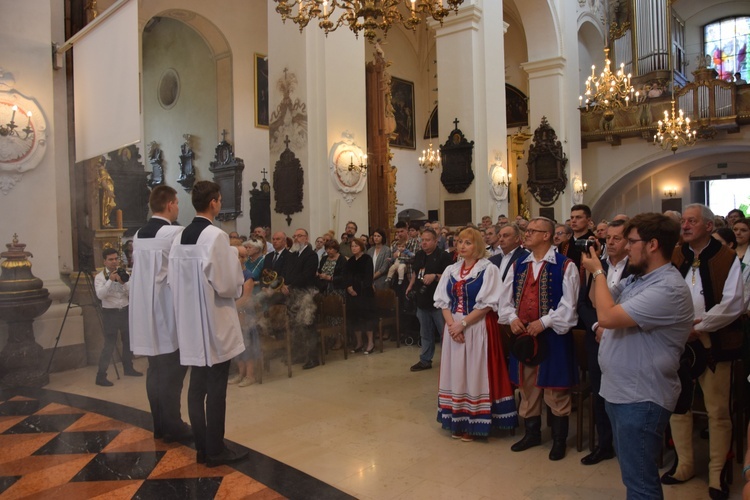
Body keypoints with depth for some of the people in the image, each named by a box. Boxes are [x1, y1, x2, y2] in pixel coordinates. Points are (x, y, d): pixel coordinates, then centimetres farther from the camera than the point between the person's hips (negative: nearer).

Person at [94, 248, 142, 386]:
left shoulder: (124, 274, 2)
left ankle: (128, 368, 33)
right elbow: (100, 295, -21)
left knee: (128, 340, 15)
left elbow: (132, 293, -4)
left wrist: (123, 283, -20)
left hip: (125, 311, 5)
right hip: (110, 313, -5)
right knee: (109, 344, -8)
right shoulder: (100, 277, -7)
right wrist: (110, 280, -27)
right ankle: (101, 376, -1)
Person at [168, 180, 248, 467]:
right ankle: (215, 450, 12)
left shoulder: (180, 237, 6)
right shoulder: (216, 236, -16)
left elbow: (172, 280, 10)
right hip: (215, 324, -7)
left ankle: (202, 447, 23)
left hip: (191, 325, 7)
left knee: (197, 386, 13)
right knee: (216, 389, 2)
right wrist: (240, 287, 2)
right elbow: (226, 284, -18)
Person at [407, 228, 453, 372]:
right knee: (425, 333, 16)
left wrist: (435, 276, -30)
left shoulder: (444, 256, -11)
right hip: (422, 300, 7)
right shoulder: (418, 255, 11)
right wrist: (411, 286, 14)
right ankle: (425, 360, 27)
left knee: (445, 332, -1)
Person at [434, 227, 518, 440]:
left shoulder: (489, 269, -6)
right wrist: (452, 324, -9)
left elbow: (487, 304, -13)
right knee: (456, 372, 9)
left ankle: (475, 422, 12)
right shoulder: (450, 270, 10)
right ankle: (458, 422, 19)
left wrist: (462, 323, -16)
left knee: (475, 373, 0)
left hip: (478, 329, -5)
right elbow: (443, 301, 7)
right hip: (454, 329, 5)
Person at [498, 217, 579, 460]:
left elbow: (569, 305, -12)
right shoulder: (519, 265, 8)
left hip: (553, 336, -5)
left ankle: (559, 440, 24)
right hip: (523, 335, 5)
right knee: (527, 386, 15)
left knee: (554, 389, 6)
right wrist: (512, 318, -6)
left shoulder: (565, 266, -8)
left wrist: (543, 322, -18)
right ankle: (532, 433, 33)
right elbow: (505, 297, 11)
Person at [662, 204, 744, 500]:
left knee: (718, 410, 5)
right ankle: (684, 464, 26)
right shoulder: (673, 258, 6)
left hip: (713, 343, -3)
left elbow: (733, 304, -10)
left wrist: (697, 327, -14)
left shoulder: (727, 259, -3)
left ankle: (717, 473, 21)